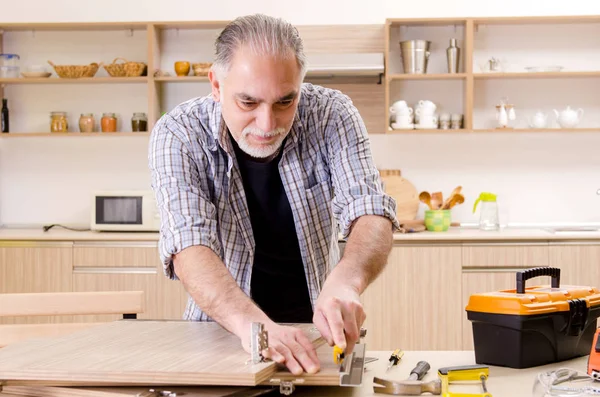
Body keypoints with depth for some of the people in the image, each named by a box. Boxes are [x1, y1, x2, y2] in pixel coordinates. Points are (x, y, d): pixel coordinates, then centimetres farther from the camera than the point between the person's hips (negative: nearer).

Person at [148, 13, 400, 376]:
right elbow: (189, 248, -28)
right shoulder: (178, 135, -17)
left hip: (316, 324, 0)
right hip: (224, 330, 0)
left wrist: (345, 282, -43)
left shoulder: (331, 114, -12)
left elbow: (371, 215, -21)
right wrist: (253, 324, -46)